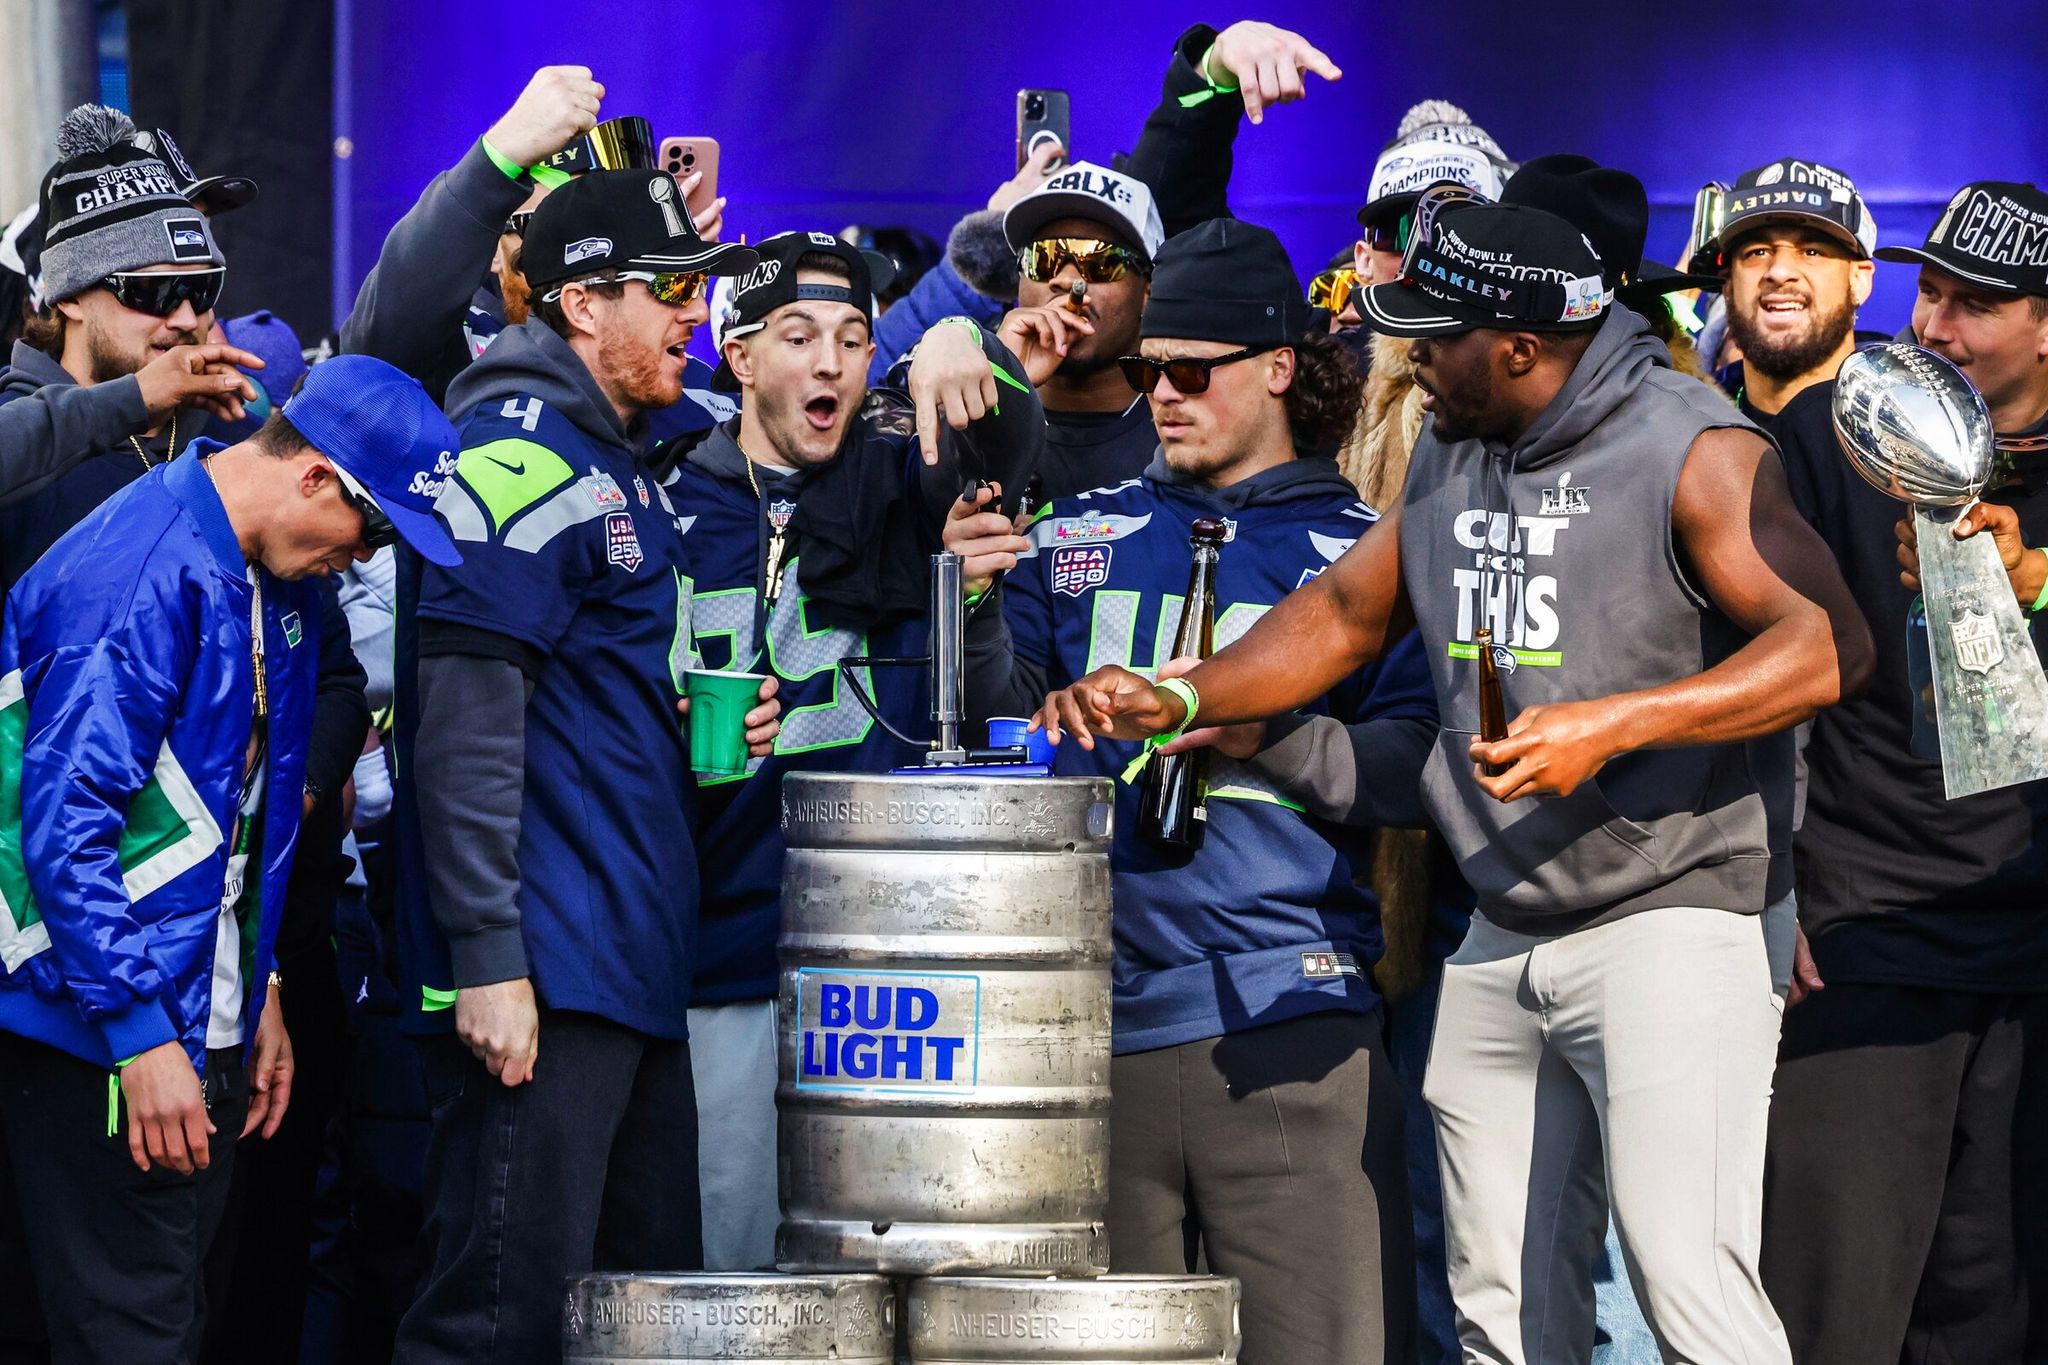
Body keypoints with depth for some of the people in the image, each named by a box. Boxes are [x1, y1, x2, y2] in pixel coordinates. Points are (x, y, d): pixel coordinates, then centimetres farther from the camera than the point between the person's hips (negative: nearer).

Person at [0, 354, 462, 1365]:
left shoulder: (275, 581, 12)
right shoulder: (136, 575, -19)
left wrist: (260, 991, 16)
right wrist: (141, 1035, -23)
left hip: (202, 1017, 9)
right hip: (99, 1026, -9)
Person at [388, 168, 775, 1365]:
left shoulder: (626, 463, 19)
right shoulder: (520, 453, -11)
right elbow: (465, 725, -18)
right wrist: (486, 957, -22)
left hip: (635, 968, 10)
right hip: (544, 971, -10)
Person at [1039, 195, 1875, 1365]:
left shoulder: (1693, 455, -10)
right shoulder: (1449, 454, 13)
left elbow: (1831, 648, -19)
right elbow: (1348, 613, 26)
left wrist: (1608, 725, -25)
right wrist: (1177, 699, 13)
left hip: (1668, 921, -8)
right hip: (1504, 939, 8)